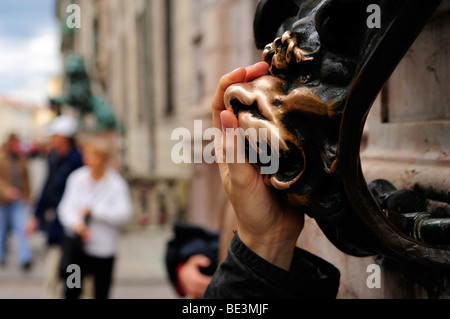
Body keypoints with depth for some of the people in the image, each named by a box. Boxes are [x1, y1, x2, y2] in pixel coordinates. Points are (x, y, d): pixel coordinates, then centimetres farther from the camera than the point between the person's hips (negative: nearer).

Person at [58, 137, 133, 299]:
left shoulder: (116, 184, -9)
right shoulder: (77, 178, 1)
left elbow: (124, 214, -18)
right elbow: (66, 206, -3)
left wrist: (93, 210, -18)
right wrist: (76, 222, -24)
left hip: (103, 249, -2)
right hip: (78, 247, 2)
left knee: (101, 293, 8)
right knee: (71, 292, 5)